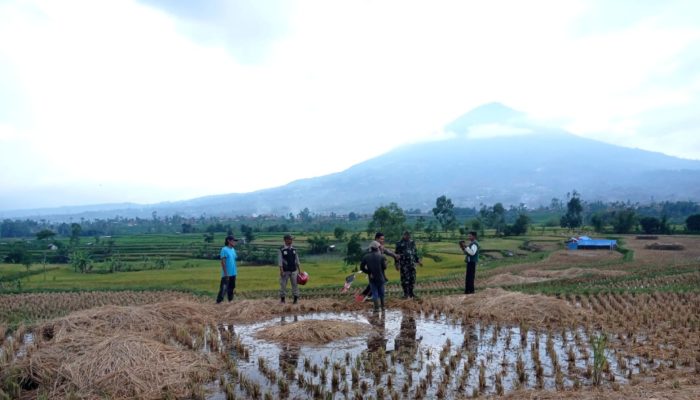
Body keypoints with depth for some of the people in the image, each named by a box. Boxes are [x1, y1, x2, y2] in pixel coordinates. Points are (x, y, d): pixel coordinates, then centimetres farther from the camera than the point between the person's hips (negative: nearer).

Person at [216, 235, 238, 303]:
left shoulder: (233, 250, 11)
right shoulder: (224, 250, -12)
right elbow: (223, 262, -15)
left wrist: (235, 272, 13)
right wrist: (226, 274, -18)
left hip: (233, 274, 8)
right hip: (226, 274, -8)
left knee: (231, 288, 13)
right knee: (224, 288, -7)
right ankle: (218, 302, -2)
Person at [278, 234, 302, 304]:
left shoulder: (294, 249, 7)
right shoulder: (282, 250, -5)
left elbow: (297, 261, 12)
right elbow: (280, 261, -7)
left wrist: (299, 270, 9)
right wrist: (281, 271, -13)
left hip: (293, 270, 3)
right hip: (285, 271, -3)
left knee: (295, 284, 4)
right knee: (283, 285, 2)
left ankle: (296, 298, 12)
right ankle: (282, 299, 14)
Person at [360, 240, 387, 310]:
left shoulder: (365, 257, -4)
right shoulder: (381, 256, -8)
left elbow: (362, 267, -5)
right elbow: (384, 267, -7)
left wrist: (368, 272, 5)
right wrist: (384, 260, 11)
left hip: (372, 278, 0)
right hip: (380, 277, 0)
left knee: (375, 293, 5)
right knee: (381, 293, 16)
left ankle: (376, 307, 0)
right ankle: (383, 306, 25)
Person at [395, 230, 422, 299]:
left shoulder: (412, 242, 11)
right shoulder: (399, 244, -5)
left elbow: (415, 252, 19)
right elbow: (397, 254, -5)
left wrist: (418, 260, 13)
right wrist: (397, 264, -10)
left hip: (412, 263, 5)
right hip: (403, 264, -5)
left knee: (412, 278, 6)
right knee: (405, 279, -3)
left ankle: (411, 292, 18)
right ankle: (406, 293, 5)